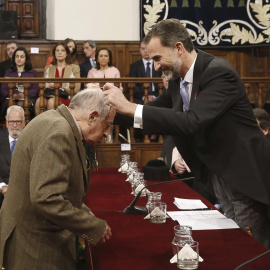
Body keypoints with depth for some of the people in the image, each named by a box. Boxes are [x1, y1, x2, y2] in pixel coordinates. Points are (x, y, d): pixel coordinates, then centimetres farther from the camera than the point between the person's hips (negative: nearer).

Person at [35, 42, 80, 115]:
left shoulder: (74, 68, 14)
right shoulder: (48, 68, 24)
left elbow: (76, 89, 3)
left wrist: (60, 89, -10)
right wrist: (49, 87, -6)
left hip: (66, 98, -2)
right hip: (50, 95, 3)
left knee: (51, 101, -37)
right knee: (39, 101, -33)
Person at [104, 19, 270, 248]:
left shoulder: (219, 72, -23)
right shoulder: (178, 80, 4)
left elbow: (192, 122, -35)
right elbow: (156, 111, 13)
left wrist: (130, 107, -33)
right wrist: (117, 106, -3)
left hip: (244, 176, -8)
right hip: (219, 174, 8)